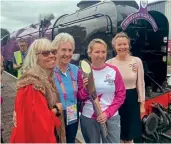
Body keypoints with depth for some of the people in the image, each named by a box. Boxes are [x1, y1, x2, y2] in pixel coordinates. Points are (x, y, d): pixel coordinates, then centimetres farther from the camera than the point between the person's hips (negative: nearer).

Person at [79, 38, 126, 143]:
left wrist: (108, 113, -9)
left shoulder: (113, 71, -2)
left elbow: (121, 95, 0)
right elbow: (80, 97, 1)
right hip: (88, 118, 0)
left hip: (111, 117, 1)